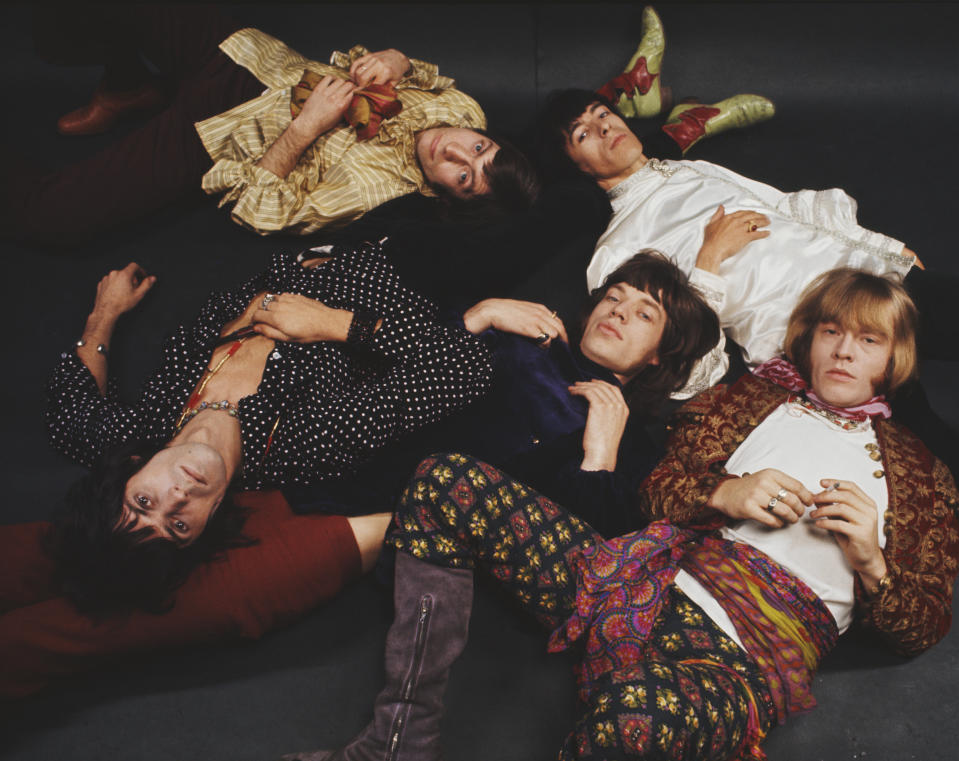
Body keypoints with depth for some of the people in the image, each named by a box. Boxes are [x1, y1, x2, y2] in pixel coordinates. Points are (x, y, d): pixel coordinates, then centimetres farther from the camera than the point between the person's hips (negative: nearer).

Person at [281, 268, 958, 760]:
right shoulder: (759, 397, 25)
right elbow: (661, 486, 17)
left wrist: (871, 560, -6)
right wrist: (726, 493, -4)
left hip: (751, 651, -4)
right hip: (652, 577, 5)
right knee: (446, 482, -14)